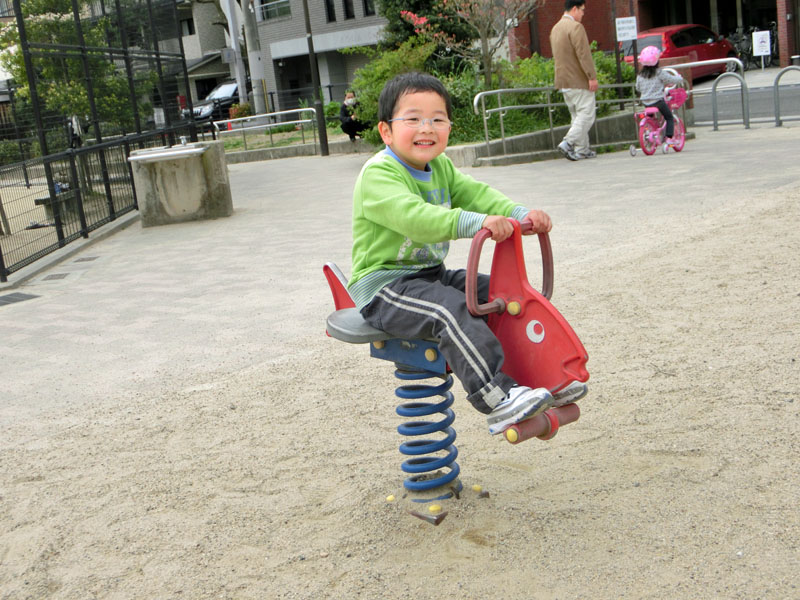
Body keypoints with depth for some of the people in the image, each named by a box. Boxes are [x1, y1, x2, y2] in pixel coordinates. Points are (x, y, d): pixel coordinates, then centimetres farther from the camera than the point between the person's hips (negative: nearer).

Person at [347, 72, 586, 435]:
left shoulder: (441, 167, 13)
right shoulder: (378, 174, -16)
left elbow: (475, 194, 1)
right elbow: (413, 216, -33)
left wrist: (520, 214, -17)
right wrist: (476, 223, -43)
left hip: (432, 275, 9)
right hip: (383, 286, -9)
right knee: (450, 309, -33)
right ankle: (497, 400, -34)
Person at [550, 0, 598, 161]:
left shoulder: (555, 28, 16)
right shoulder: (576, 27, -14)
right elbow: (583, 54, -20)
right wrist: (592, 76, -19)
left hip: (563, 81, 9)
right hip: (579, 81, -9)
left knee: (577, 115, 14)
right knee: (586, 114, -5)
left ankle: (582, 149, 14)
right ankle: (568, 143, -14)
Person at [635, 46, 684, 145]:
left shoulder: (640, 75, 3)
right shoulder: (660, 73, -10)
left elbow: (638, 88, 16)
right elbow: (673, 80, -6)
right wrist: (679, 77, 16)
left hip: (646, 102, 4)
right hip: (658, 101, -4)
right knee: (669, 118, 10)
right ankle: (669, 138, -1)